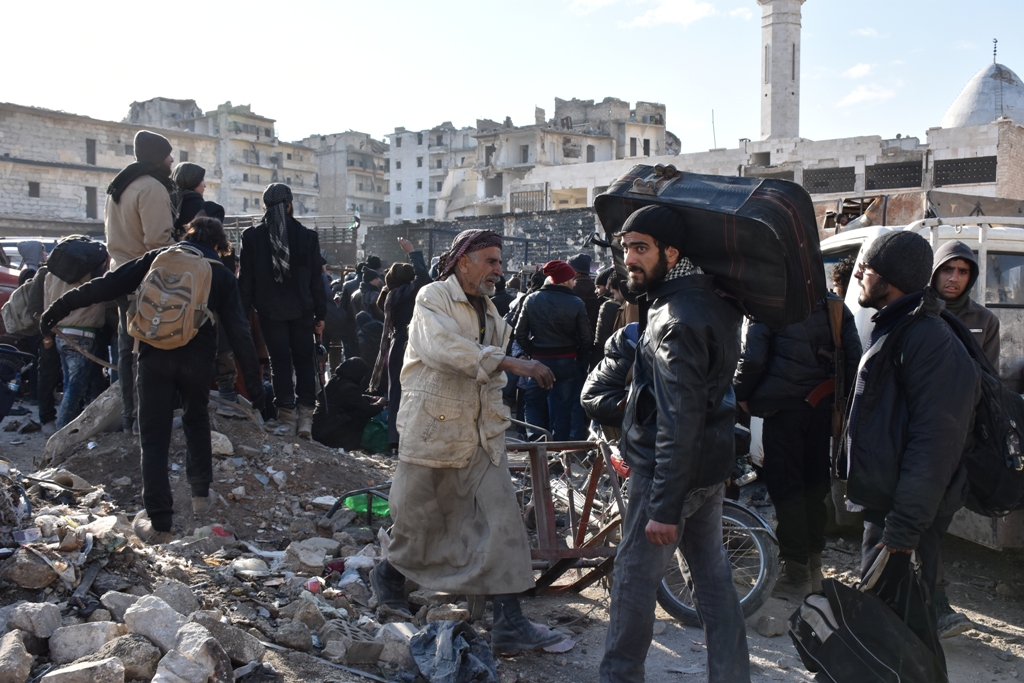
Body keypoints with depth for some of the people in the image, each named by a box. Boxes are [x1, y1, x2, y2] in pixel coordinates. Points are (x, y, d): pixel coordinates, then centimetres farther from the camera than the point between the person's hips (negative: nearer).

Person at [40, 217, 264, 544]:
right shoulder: (222, 274, 11)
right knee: (196, 422, 26)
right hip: (198, 358, 2)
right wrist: (254, 382, 8)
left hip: (156, 355, -1)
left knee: (154, 437, 2)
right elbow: (239, 331, 6)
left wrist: (63, 306, 3)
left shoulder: (159, 257, 10)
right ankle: (200, 495, 33)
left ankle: (159, 524, 0)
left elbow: (109, 285, 0)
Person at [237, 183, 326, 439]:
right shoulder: (307, 236, -1)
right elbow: (316, 279, 1)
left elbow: (245, 279, -1)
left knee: (280, 361, 5)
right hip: (302, 310, 1)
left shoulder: (252, 236, -2)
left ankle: (286, 416, 4)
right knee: (304, 360, 9)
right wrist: (320, 314, 7)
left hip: (269, 310, 0)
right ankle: (306, 416, 5)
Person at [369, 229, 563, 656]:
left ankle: (509, 624, -1)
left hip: (482, 433, 6)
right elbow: (443, 347, -26)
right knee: (420, 521, 8)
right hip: (432, 429, -6)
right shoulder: (433, 298, -6)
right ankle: (389, 574, 39)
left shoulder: (489, 312, 17)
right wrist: (508, 362, -32)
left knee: (502, 521, -4)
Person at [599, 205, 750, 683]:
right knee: (712, 576, 18)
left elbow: (678, 422, -27)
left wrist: (663, 507, -24)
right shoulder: (712, 299, 4)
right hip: (710, 466, 9)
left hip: (671, 470, -9)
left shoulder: (677, 320, -24)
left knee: (634, 580, 5)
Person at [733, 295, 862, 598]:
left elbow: (753, 357, -16)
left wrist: (741, 394, -1)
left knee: (786, 485, 1)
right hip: (822, 405, 5)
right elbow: (854, 355, 3)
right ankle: (814, 567, 26)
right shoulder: (834, 305, 6)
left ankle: (796, 575, 5)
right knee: (815, 483, 15)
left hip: (783, 406, -5)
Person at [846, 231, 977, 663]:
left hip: (904, 513, -10)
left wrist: (904, 528, -25)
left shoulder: (928, 339, -19)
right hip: (882, 503, 10)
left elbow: (934, 443, -24)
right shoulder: (892, 329, 15)